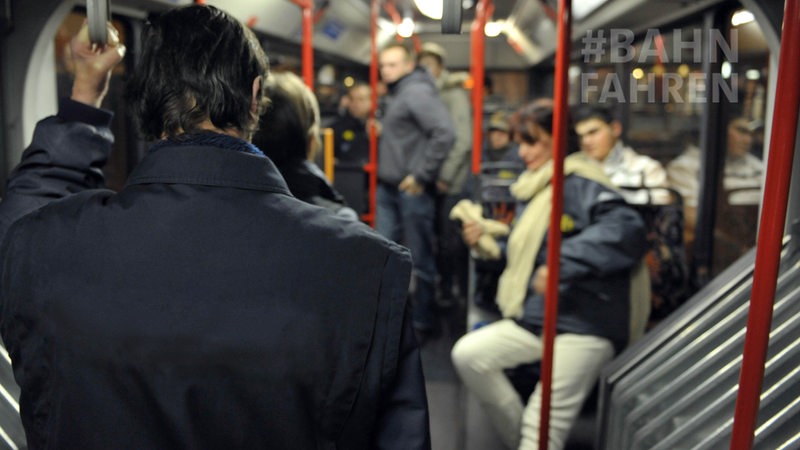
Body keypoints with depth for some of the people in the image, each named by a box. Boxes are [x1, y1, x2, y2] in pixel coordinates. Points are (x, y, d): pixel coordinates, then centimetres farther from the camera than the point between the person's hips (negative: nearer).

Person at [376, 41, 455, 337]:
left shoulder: (417, 92, -11)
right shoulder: (394, 95, 17)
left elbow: (445, 134, -22)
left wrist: (421, 175, -19)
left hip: (411, 189, -9)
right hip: (388, 188, 9)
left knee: (420, 259, 3)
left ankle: (422, 322, 17)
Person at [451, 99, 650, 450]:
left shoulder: (579, 184, -13)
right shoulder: (533, 190, 14)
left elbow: (626, 228, -31)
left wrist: (563, 263, -35)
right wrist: (487, 241, 8)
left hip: (585, 326, -9)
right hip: (535, 320, 9)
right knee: (467, 355, -3)